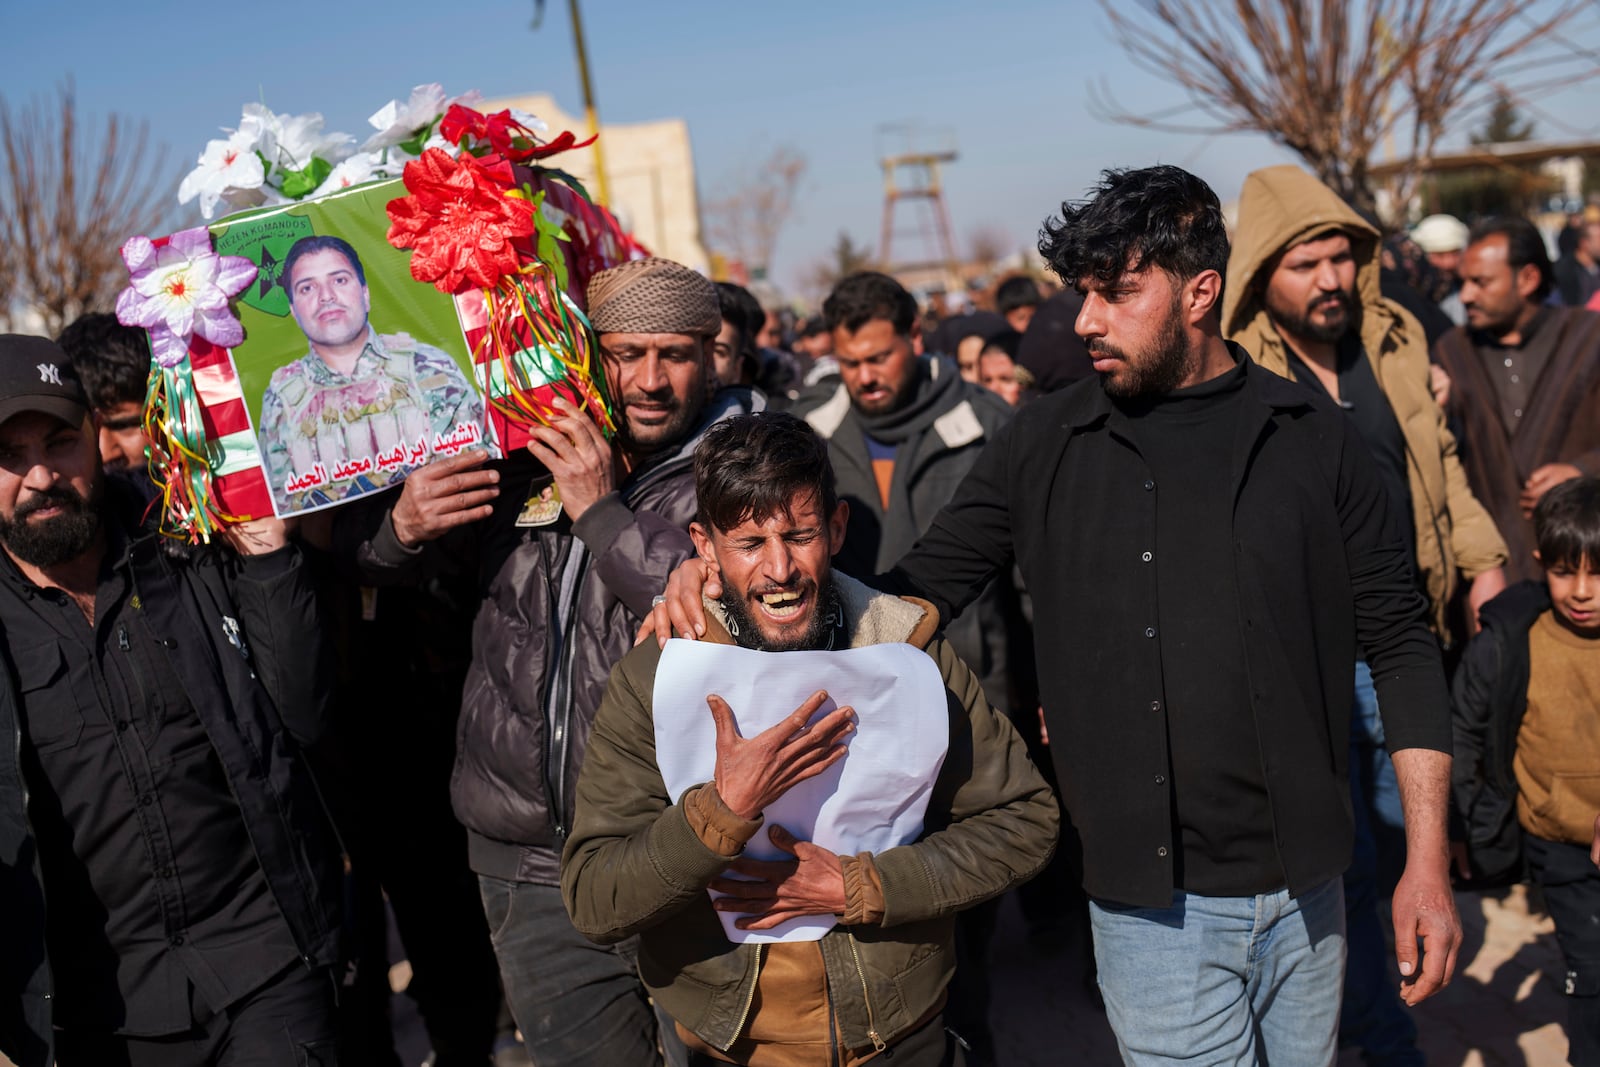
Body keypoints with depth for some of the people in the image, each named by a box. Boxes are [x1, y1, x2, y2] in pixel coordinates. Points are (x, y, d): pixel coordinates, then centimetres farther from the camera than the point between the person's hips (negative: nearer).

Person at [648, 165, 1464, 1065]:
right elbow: (921, 591, 3)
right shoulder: (1045, 449, -1)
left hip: (1301, 887, 2)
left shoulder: (1314, 436, -1)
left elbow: (1398, 640, 2)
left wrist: (1428, 861, -2)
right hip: (1154, 907, -1)